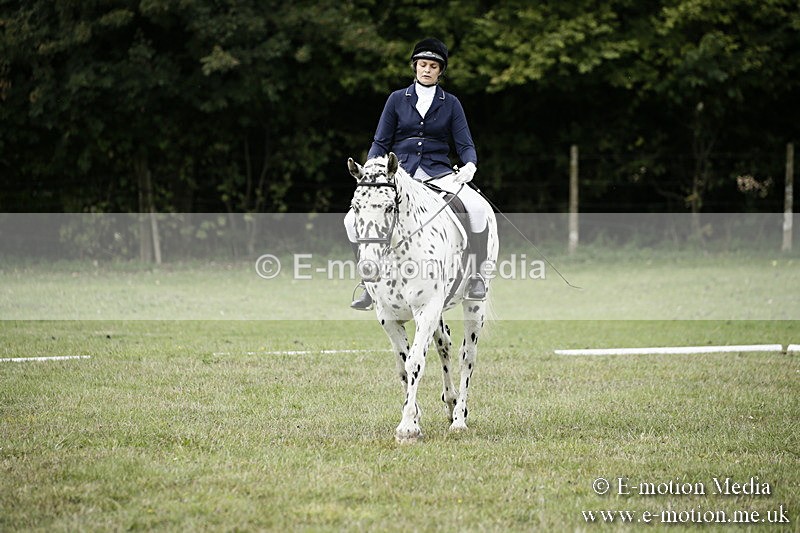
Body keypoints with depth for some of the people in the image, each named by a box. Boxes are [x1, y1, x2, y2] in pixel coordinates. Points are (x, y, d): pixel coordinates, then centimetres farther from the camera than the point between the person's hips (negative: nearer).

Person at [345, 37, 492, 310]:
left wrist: (470, 166, -19)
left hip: (438, 173, -1)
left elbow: (465, 145, 4)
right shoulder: (397, 99, 9)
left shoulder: (450, 104, 8)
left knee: (478, 208, -30)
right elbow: (380, 143, 9)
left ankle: (477, 276, -12)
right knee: (353, 219, -18)